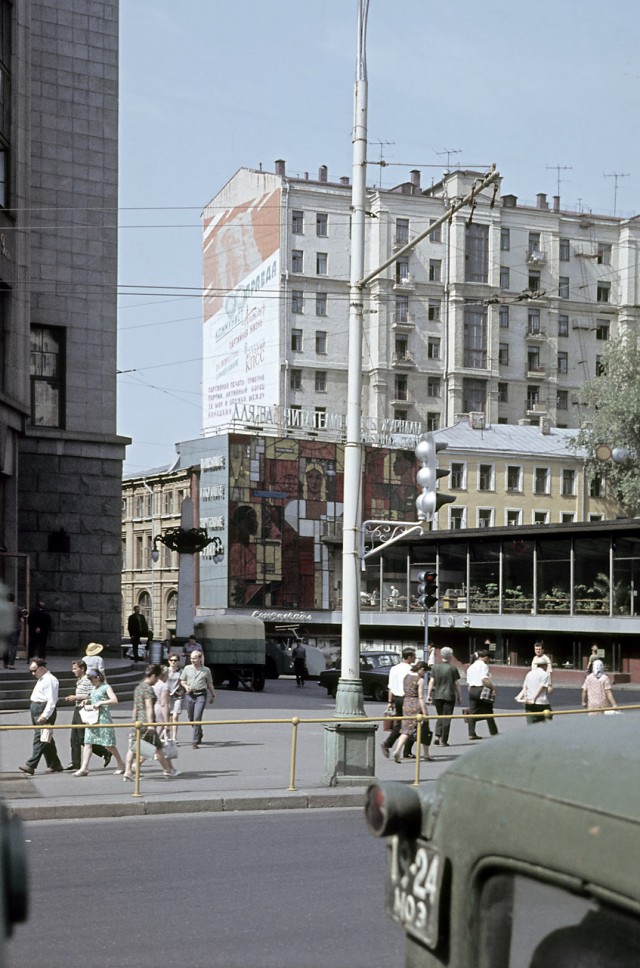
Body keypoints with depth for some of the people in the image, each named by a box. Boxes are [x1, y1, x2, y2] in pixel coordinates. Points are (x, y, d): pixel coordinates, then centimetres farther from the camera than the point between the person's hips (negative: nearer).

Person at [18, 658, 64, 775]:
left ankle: (30, 766, -19)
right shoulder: (40, 680, 21)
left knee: (39, 738, -13)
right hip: (36, 711, 10)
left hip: (45, 711, -10)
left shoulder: (50, 680, -10)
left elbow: (51, 701, -18)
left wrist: (44, 716, -25)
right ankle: (54, 765, 16)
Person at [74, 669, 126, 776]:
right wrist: (88, 701, 14)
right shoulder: (93, 688, 16)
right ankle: (84, 768, -5)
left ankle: (121, 765, 15)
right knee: (87, 743, -2)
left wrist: (100, 703, -21)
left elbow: (114, 700, -19)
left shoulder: (106, 687, -7)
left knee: (108, 744, -1)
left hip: (103, 718, -7)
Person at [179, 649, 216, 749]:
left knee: (197, 718, -13)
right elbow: (182, 680, 15)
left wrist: (213, 695, 17)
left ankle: (196, 742, -12)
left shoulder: (206, 670, 5)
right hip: (189, 695, 3)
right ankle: (199, 734, 37)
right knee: (191, 718, 11)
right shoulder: (187, 668, 8)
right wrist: (186, 686, -5)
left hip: (201, 695, -3)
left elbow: (210, 684, 15)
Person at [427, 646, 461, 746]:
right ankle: (443, 741, 4)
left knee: (440, 717, 18)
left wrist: (429, 694, 5)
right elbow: (456, 684, -3)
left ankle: (437, 736, 3)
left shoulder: (435, 667, 1)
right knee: (446, 719, 4)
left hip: (437, 696, 3)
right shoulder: (452, 668, -6)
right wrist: (459, 696, 6)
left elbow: (431, 681, 0)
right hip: (449, 696, -3)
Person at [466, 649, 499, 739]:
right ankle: (493, 732, 10)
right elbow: (485, 680, -19)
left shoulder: (471, 667, 16)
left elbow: (468, 682, 15)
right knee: (488, 712, 4)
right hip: (481, 690, -6)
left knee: (472, 713, 4)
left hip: (472, 690, 6)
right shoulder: (483, 665, -7)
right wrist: (493, 687, -10)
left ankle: (471, 734, -1)